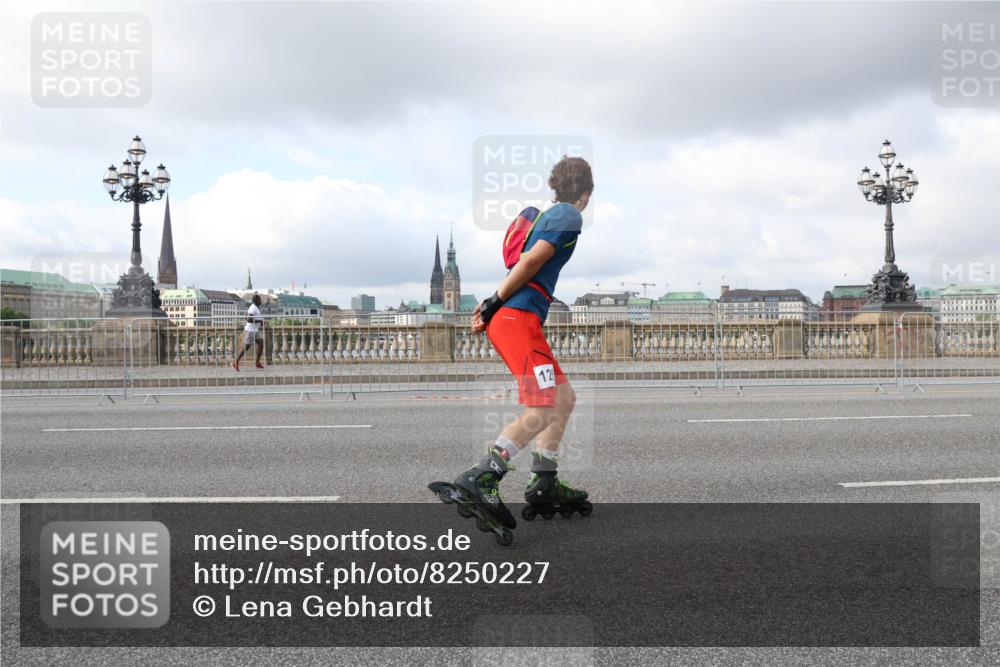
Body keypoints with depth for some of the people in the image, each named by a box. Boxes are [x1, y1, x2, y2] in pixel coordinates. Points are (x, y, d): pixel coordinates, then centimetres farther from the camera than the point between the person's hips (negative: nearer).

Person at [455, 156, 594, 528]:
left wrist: (492, 304, 13)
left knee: (564, 399, 14)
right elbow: (531, 262, -11)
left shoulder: (549, 214, 26)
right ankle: (480, 479, -23)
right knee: (542, 410, -16)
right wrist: (495, 303, -9)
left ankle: (544, 484, 17)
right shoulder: (570, 216, -3)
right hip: (518, 318, -10)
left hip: (520, 319, 10)